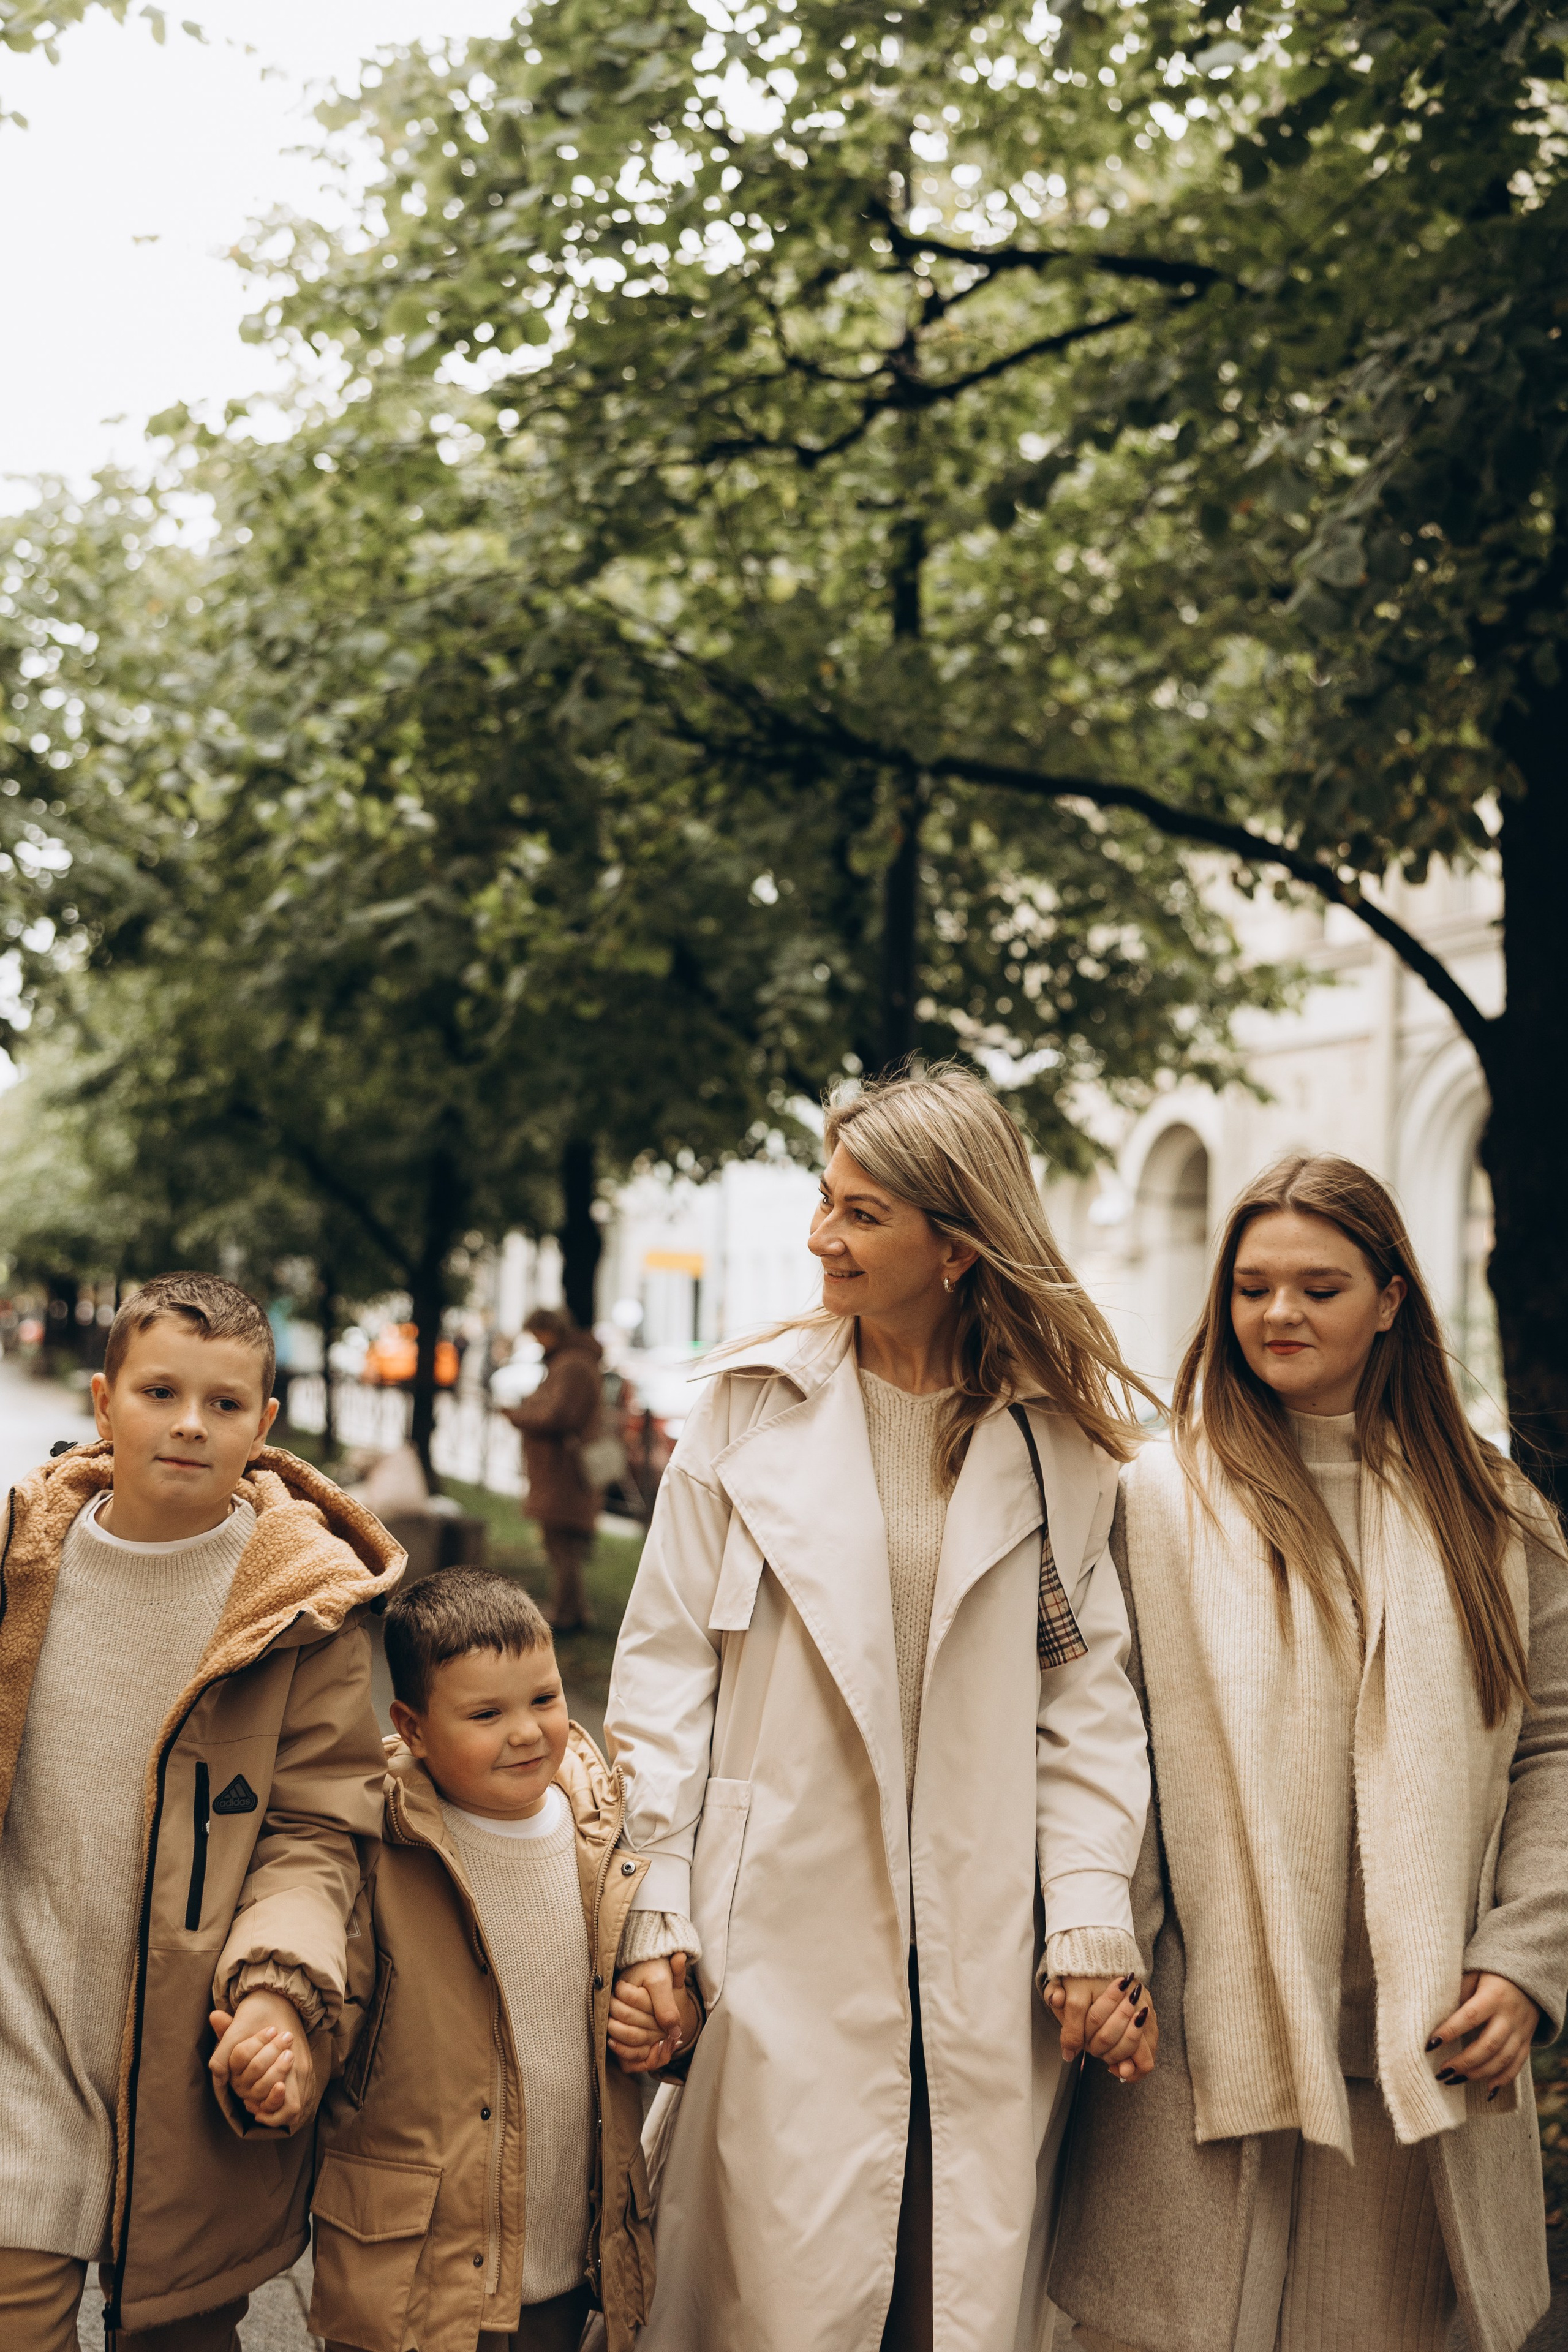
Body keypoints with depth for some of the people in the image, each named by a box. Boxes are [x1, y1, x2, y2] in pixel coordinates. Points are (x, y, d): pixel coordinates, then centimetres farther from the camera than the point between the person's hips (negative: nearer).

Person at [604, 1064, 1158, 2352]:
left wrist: (1094, 1921, -4)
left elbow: (1088, 1689, 4)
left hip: (988, 1958, 1)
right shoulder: (754, 1400, 2)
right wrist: (654, 1905, -2)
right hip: (787, 1943, -1)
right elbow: (669, 1661, 3)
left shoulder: (1062, 1436, 3)